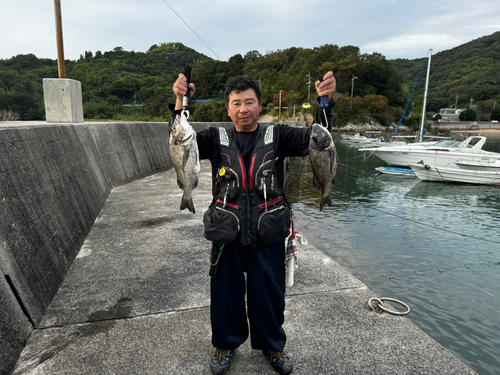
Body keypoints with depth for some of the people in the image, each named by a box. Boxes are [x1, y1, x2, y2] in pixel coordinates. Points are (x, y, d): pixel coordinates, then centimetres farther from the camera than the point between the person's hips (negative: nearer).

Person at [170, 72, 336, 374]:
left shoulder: (277, 136, 1)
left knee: (269, 295, 15)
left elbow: (315, 138, -11)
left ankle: (272, 344, 42)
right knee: (226, 294, 16)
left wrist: (327, 102, -27)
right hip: (227, 236, 1)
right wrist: (180, 103, -25)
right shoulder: (217, 139, 2)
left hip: (268, 237, 0)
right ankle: (226, 344, 43)